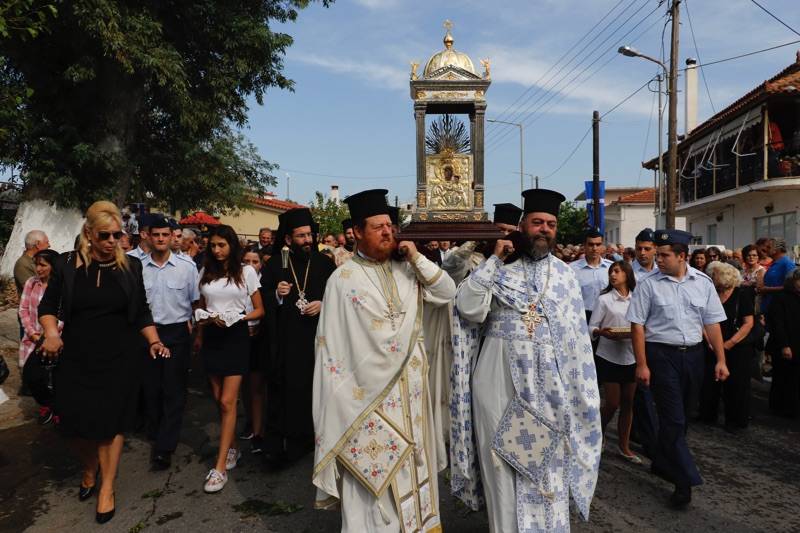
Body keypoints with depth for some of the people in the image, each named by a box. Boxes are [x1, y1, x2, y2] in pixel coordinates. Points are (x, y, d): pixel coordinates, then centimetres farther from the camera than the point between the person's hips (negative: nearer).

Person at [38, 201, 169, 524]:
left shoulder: (130, 266, -3)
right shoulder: (67, 265, -4)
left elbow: (141, 312, 2)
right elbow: (48, 306, 4)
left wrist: (154, 342, -10)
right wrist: (51, 332, -14)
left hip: (119, 358, -1)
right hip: (77, 357, 1)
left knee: (111, 420, 4)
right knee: (77, 418, 7)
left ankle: (107, 487, 21)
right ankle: (89, 469, 38)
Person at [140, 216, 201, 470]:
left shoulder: (187, 267, -3)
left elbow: (197, 302, 1)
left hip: (177, 333, -2)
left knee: (174, 390, 1)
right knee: (150, 387, 12)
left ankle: (165, 447, 9)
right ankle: (155, 435, 31)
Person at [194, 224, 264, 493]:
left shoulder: (246, 271, -2)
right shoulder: (206, 272, 8)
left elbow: (259, 310, 0)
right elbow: (201, 308, 19)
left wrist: (237, 318, -16)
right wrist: (199, 335, 13)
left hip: (236, 337, -4)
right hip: (211, 337, 4)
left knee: (227, 401, -7)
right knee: (219, 399, 9)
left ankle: (220, 466, -2)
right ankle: (231, 449, 26)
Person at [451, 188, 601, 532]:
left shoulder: (565, 274, 6)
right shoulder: (499, 266, 2)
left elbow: (576, 336, 7)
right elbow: (468, 309, -12)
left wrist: (576, 390, 2)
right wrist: (493, 260, -12)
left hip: (546, 383, 1)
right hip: (498, 379, -1)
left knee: (547, 466, 10)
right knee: (501, 464, 9)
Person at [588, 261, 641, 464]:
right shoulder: (604, 299, -2)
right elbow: (591, 327, -4)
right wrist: (602, 332, -24)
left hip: (631, 357, 3)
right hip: (608, 357, -3)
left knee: (627, 403, 9)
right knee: (612, 403, -1)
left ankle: (624, 446, 23)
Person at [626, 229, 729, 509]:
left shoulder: (703, 282, 4)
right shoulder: (649, 284, -6)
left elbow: (712, 323, 7)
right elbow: (637, 325, -7)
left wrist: (721, 360, 3)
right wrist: (641, 364, -10)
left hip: (693, 355, 4)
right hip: (661, 355, -4)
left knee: (682, 415, 15)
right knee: (673, 419, -4)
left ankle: (661, 462, 35)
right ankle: (684, 481, 4)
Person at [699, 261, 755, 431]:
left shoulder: (742, 294, -7)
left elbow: (749, 323, -10)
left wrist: (730, 343, -15)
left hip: (738, 349, -3)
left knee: (735, 385, 5)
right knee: (709, 383, 6)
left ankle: (735, 421, 22)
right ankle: (708, 416, 24)